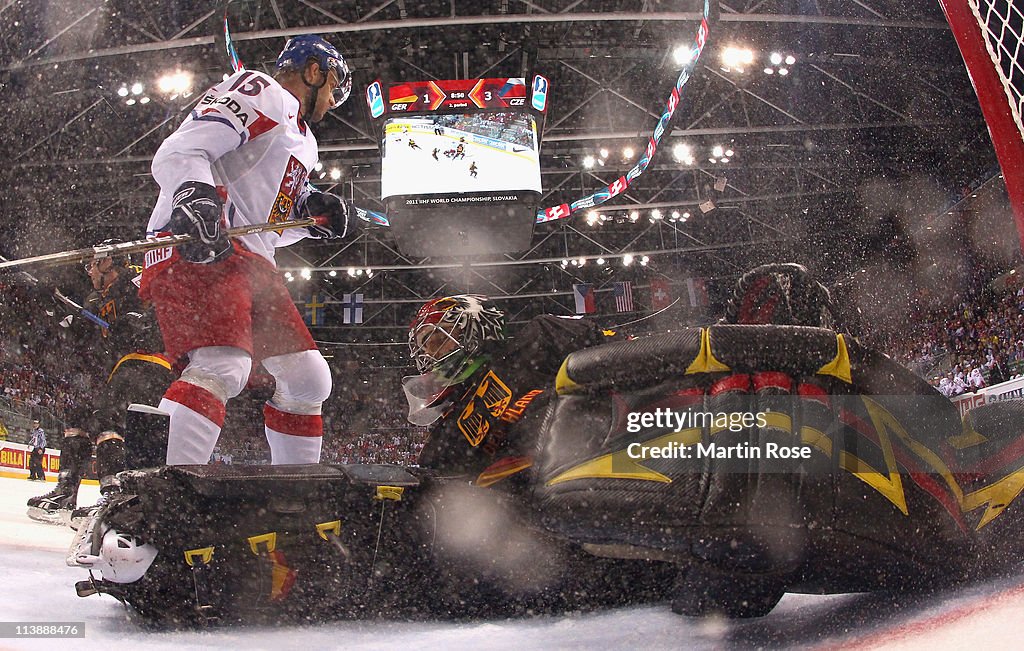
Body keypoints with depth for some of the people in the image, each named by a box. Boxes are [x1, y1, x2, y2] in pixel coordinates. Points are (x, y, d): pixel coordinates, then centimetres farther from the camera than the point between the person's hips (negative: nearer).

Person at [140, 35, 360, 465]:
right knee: (223, 366, -31)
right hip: (193, 250, -10)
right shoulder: (259, 91, 1)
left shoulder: (302, 141, 30)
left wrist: (310, 213, 11)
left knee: (309, 380, 11)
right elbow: (180, 151, -13)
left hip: (250, 263, 10)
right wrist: (195, 196, -33)